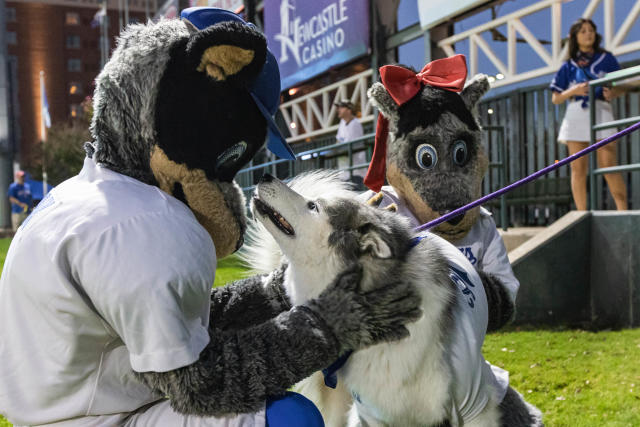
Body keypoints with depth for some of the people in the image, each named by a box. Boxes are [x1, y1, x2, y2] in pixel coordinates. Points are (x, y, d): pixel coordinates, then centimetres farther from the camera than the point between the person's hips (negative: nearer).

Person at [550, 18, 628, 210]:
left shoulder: (606, 59, 12)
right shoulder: (568, 67, 14)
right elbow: (555, 99, 12)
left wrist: (612, 94, -11)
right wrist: (573, 91, -7)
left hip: (601, 112, -1)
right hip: (575, 115, 2)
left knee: (609, 166, -11)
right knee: (578, 169, -2)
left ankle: (623, 212, -9)